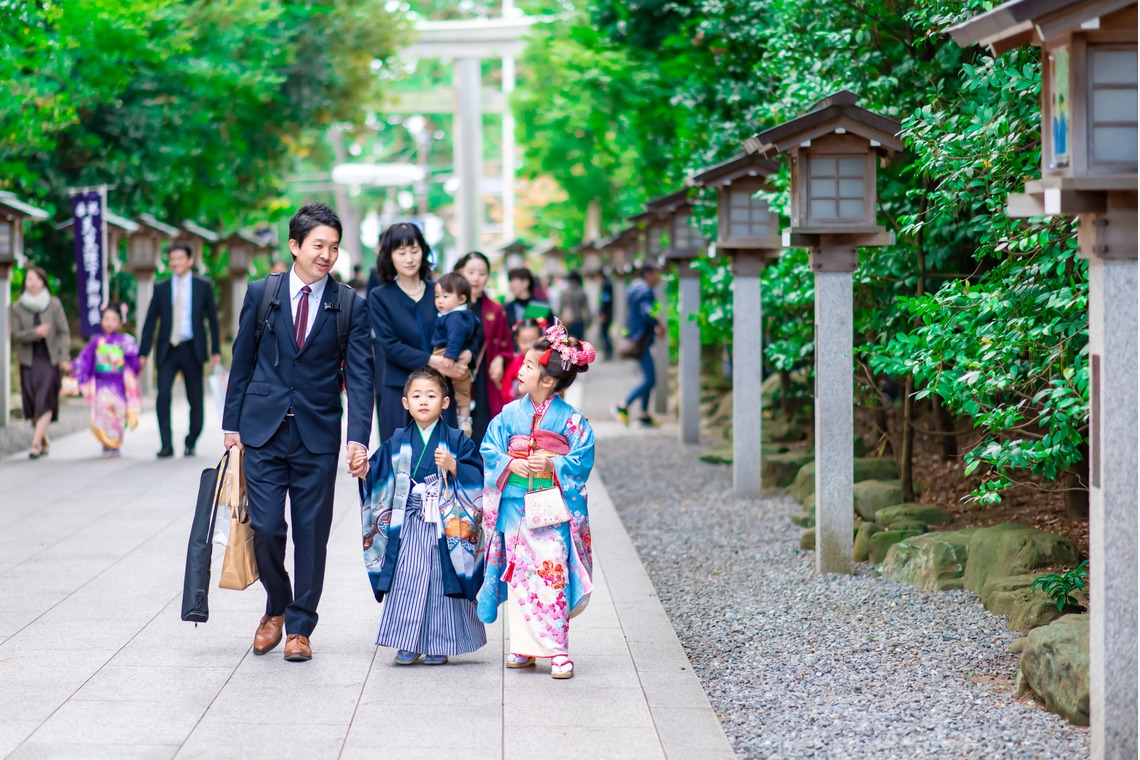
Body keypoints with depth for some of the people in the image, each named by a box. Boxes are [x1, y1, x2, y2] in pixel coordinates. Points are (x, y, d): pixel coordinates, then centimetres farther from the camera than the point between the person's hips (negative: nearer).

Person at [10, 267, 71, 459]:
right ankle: (44, 440, 20)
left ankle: (35, 443, -15)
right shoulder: (17, 308, 2)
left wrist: (65, 358, -8)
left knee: (45, 402, -12)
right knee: (32, 404, 2)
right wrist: (35, 333, -20)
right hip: (29, 361, 2)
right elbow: (15, 335, -3)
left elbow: (64, 332, 1)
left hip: (50, 360, -1)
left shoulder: (54, 305, 0)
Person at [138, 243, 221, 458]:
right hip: (167, 351, 0)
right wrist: (143, 353, 2)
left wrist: (216, 351, 2)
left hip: (191, 350, 0)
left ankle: (191, 443, 21)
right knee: (163, 394, -14)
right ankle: (166, 445, -9)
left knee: (195, 399, 4)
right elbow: (150, 321, 8)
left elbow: (212, 319, 7)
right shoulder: (161, 288, 8)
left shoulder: (204, 286, 6)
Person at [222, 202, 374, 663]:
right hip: (262, 431, 0)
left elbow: (359, 376, -4)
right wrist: (232, 425, 6)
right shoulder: (261, 294, 3)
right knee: (265, 527, -3)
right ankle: (277, 608, 23)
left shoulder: (350, 306, 0)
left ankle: (300, 627, 15)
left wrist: (359, 438, -14)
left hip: (318, 436, 0)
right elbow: (242, 362, 9)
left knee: (311, 533, 3)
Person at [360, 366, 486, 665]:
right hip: (408, 526, 2)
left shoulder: (455, 441, 1)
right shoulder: (397, 443, 8)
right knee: (407, 582, -1)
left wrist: (454, 466, -19)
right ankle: (408, 644, 6)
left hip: (445, 526, -2)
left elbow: (477, 477, -5)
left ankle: (438, 645, 11)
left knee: (442, 581, 2)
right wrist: (365, 470, -13)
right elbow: (378, 478, 6)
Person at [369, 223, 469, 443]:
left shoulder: (438, 291, 10)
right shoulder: (380, 297, 5)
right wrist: (432, 362, -17)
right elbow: (390, 345, -5)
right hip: (398, 392, -2)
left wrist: (467, 355, -13)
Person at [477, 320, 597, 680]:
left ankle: (557, 651, -6)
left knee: (552, 576, -9)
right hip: (514, 507, 3)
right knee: (518, 575, 5)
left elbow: (583, 459, -5)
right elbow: (489, 451, 5)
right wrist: (511, 464, -11)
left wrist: (552, 465, -17)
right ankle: (523, 647, 14)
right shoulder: (509, 414, 5)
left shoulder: (571, 419, -4)